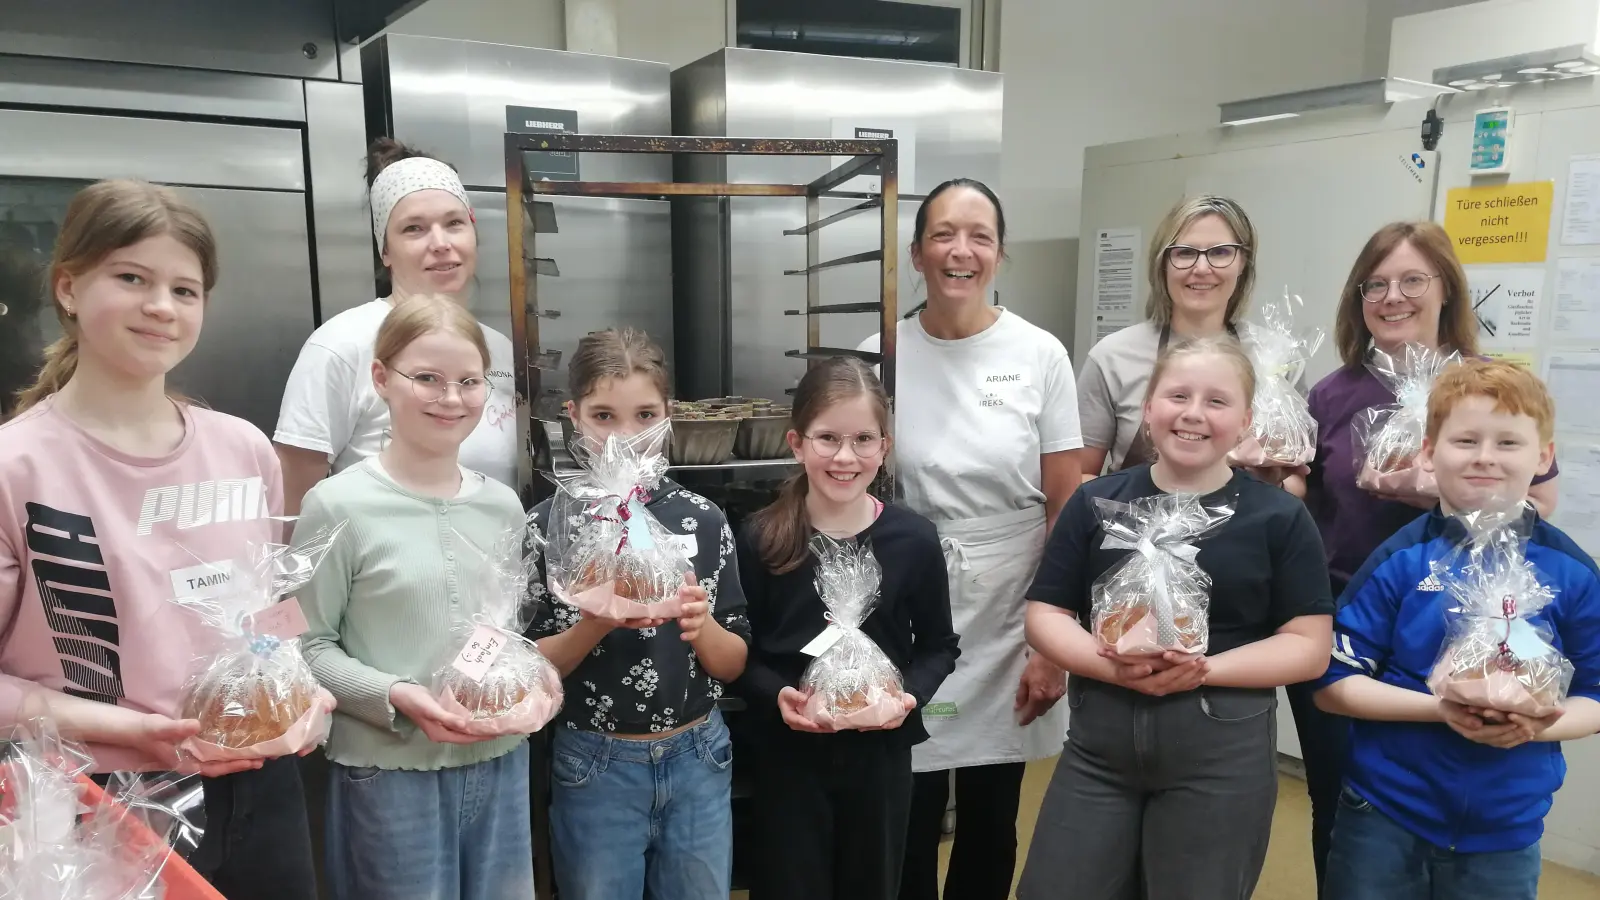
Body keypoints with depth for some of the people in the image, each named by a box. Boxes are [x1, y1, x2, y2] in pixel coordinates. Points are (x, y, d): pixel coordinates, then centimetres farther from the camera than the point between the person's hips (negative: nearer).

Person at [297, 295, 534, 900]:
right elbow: (310, 647, -8)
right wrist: (396, 697, -20)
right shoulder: (339, 506, -11)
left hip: (501, 765, 5)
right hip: (390, 774, -4)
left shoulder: (503, 506, 4)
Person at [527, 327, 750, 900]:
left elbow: (735, 664, 1)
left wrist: (701, 625, -19)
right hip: (593, 769, -1)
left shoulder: (704, 519, -4)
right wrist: (595, 625, -21)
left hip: (698, 762, 2)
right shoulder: (547, 526, -8)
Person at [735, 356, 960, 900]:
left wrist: (911, 694, -15)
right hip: (788, 754, -1)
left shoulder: (914, 540, -8)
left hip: (881, 752, 1)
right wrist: (775, 694, -21)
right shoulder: (760, 540, -10)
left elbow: (938, 645, 2)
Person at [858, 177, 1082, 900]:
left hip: (1009, 625, 0)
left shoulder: (1041, 356, -3)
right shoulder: (879, 357, -2)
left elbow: (1065, 511, -1)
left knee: (991, 826, 14)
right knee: (907, 831, 7)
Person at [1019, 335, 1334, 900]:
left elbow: (1309, 645, -3)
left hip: (1222, 754, -1)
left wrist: (1203, 670, -17)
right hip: (1098, 745, 2)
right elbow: (1045, 615, 3)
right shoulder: (1096, 503, 3)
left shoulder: (1279, 518, -1)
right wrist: (1111, 665, -16)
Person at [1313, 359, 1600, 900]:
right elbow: (1332, 685, -8)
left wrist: (1538, 725, -17)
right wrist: (1441, 708, -20)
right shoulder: (1401, 559, -8)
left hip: (1506, 829, 2)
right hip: (1384, 817, -1)